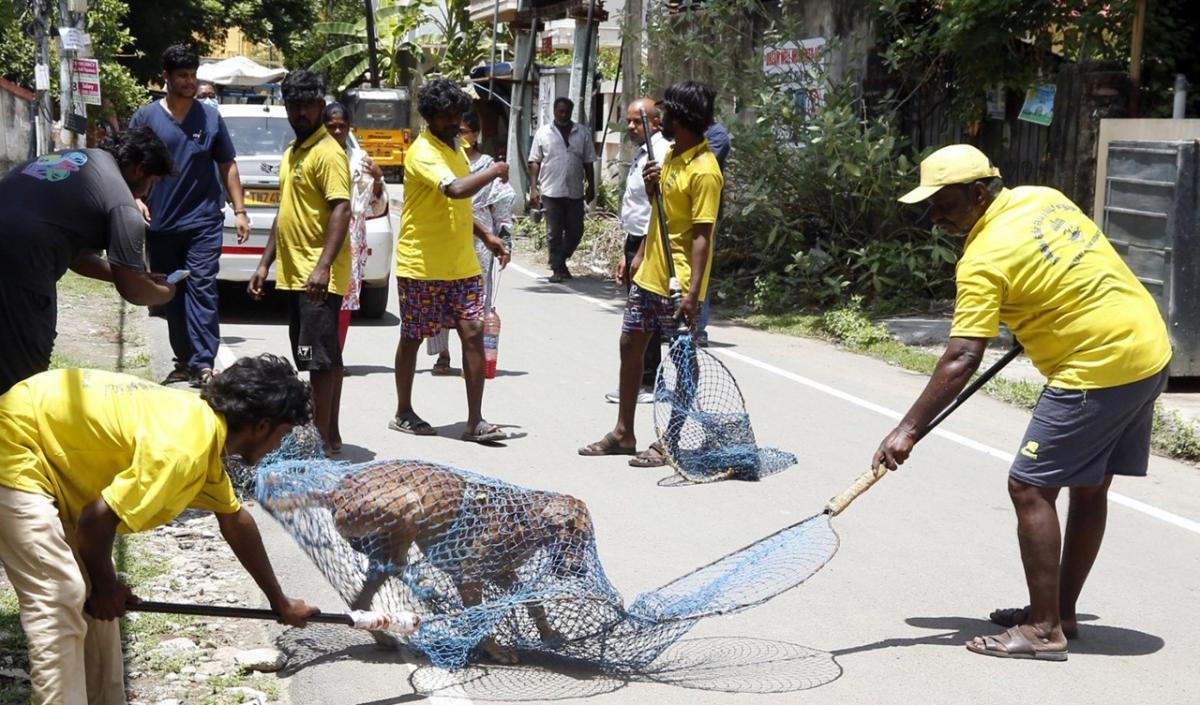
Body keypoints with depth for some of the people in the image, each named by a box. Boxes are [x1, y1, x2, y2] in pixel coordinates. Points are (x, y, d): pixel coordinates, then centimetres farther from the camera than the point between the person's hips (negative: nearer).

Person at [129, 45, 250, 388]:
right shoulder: (146, 117, 4)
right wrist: (137, 199, -10)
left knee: (201, 290, -9)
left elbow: (227, 166, 11)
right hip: (161, 224, 2)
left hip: (203, 221, -1)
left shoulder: (210, 116, 6)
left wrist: (239, 211, 4)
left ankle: (203, 364, -13)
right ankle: (185, 360, 20)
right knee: (171, 295, 9)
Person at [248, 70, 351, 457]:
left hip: (318, 277, -9)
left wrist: (323, 267, -31)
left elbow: (341, 210, -21)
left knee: (319, 356, -9)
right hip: (294, 274, 9)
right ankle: (329, 434, 19)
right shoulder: (292, 152, 18)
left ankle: (321, 440, -7)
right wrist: (265, 262, 21)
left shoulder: (327, 152, -11)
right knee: (325, 357, 13)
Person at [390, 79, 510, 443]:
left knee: (473, 333, -3)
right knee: (411, 339, 8)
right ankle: (403, 413, 24)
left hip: (462, 265, 7)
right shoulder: (423, 153, -16)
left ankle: (475, 421, 0)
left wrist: (486, 236, 17)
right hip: (422, 266, -7)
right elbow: (455, 189, -33)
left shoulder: (455, 146, 12)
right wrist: (494, 171, -19)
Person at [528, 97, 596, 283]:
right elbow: (534, 162, 3)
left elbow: (588, 163, 10)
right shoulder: (543, 133, 3)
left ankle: (560, 261, 27)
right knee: (554, 233, 1)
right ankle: (558, 269, 8)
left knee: (575, 231, 6)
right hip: (551, 191, -2)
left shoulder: (583, 133, 7)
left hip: (575, 192, 2)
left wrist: (591, 187, 7)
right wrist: (533, 188, -5)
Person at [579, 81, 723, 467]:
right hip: (649, 274, 10)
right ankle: (623, 433, 24)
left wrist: (693, 293, -25)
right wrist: (651, 185, 0)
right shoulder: (670, 155, 9)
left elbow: (701, 236, -21)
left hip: (678, 284, -10)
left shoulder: (704, 171, -19)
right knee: (630, 344, 14)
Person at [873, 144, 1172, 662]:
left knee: (1030, 488, -5)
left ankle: (1044, 629, -3)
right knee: (1090, 488, 15)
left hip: (1098, 371, -10)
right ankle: (1060, 612, 25)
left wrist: (908, 430, -22)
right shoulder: (1043, 198, 7)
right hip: (1150, 351, 10)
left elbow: (962, 360, -22)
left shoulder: (984, 259, -17)